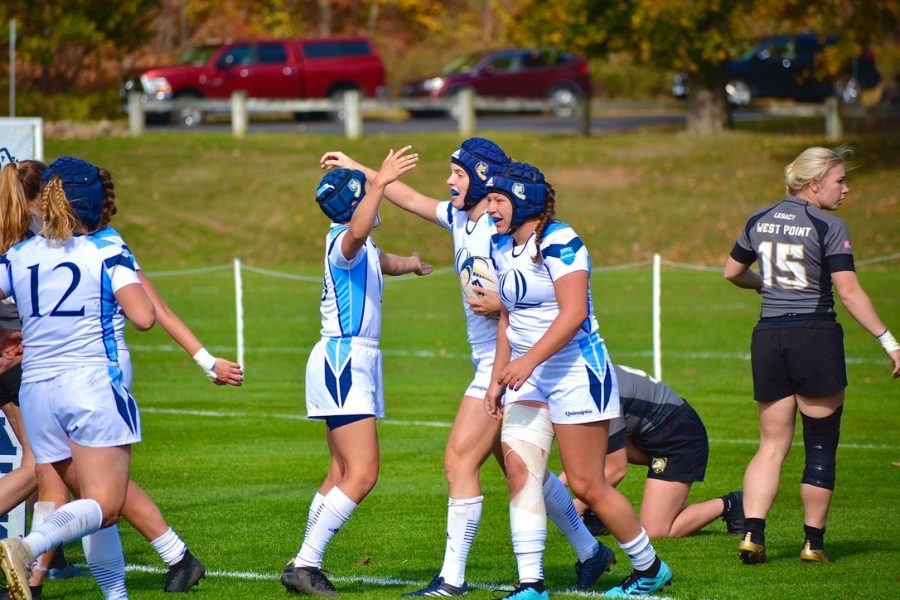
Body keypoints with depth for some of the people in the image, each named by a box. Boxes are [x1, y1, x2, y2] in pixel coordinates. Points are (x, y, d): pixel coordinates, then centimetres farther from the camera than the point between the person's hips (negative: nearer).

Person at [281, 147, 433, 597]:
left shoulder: (365, 250, 18)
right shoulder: (343, 242, -13)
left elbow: (384, 262, 43)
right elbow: (357, 231, -40)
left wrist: (410, 263, 63)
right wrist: (380, 183, -50)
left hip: (354, 362, 11)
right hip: (342, 361, -11)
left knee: (343, 475, 11)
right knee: (362, 473, -16)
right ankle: (305, 564, -16)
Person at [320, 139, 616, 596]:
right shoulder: (460, 219, 11)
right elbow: (410, 199, 24)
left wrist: (504, 302, -24)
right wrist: (358, 169, 26)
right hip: (491, 364, 9)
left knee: (460, 460, -10)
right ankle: (590, 552, 25)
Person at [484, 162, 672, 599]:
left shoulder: (558, 243, -16)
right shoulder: (502, 250, 10)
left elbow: (573, 313, -25)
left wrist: (529, 360, -31)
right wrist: (498, 378, 15)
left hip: (576, 371, -8)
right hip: (528, 376, 8)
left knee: (586, 485, -3)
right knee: (518, 469, -8)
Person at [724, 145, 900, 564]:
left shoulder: (759, 221, 9)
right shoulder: (828, 227, -9)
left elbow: (732, 273, 21)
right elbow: (849, 293, -14)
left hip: (768, 337, 5)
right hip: (816, 337, -5)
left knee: (772, 445, 10)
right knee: (821, 446, 7)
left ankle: (752, 533, -6)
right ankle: (813, 541, 9)